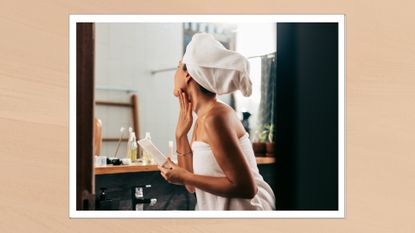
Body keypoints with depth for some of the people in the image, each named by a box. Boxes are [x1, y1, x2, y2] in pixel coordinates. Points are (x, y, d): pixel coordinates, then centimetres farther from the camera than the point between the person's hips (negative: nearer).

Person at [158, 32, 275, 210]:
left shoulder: (216, 117, -19)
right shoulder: (201, 119, 5)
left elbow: (246, 187, -21)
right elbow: (192, 186, 4)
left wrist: (184, 176, -16)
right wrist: (181, 134, -3)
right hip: (220, 209, 7)